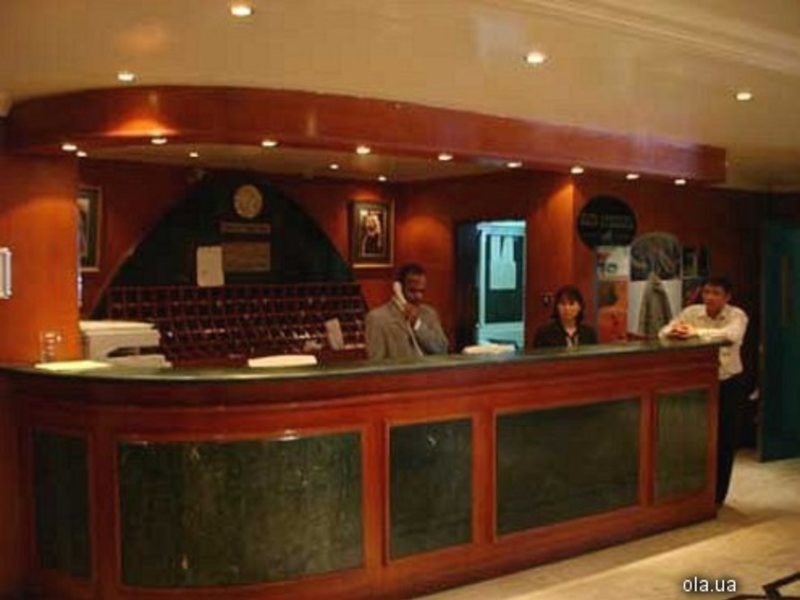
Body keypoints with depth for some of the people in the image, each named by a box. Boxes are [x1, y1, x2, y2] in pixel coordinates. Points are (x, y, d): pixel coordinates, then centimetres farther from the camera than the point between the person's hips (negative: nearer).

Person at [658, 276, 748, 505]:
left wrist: (695, 332, -37)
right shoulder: (692, 312, -3)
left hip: (728, 383, -2)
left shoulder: (737, 315, -12)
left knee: (724, 441, 4)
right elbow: (663, 333, -6)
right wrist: (675, 331, -29)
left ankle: (717, 495, 19)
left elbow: (732, 335, -34)